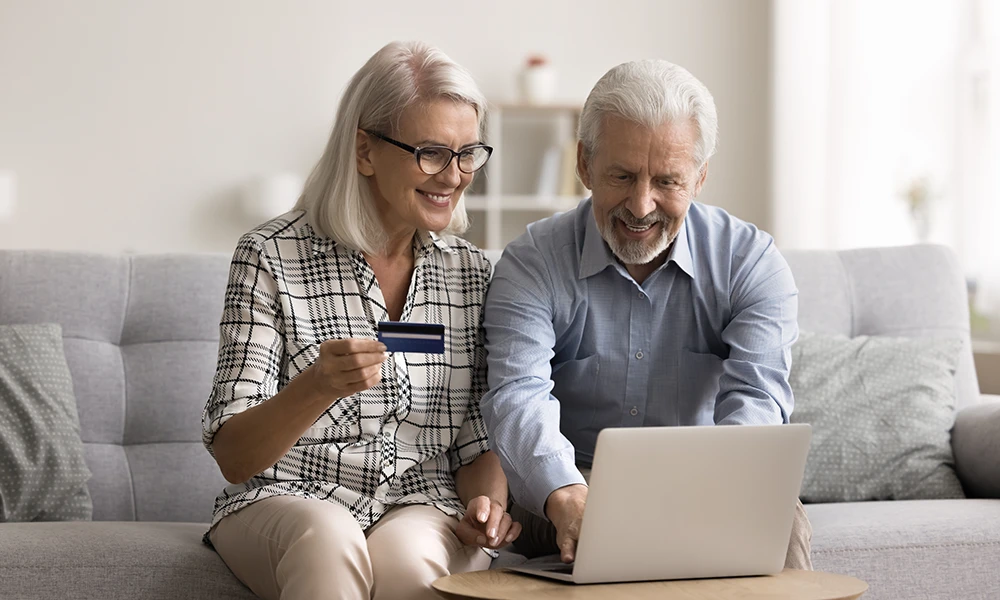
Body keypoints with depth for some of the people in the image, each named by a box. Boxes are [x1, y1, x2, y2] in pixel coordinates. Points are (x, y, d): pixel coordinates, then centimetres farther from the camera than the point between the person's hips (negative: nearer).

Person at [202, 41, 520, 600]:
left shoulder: (472, 273, 8)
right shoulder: (272, 256, -5)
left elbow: (480, 444, 12)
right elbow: (234, 457, -9)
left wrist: (487, 502, -11)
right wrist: (318, 386, -28)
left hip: (425, 510, 2)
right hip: (289, 499, -2)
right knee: (328, 540, -35)